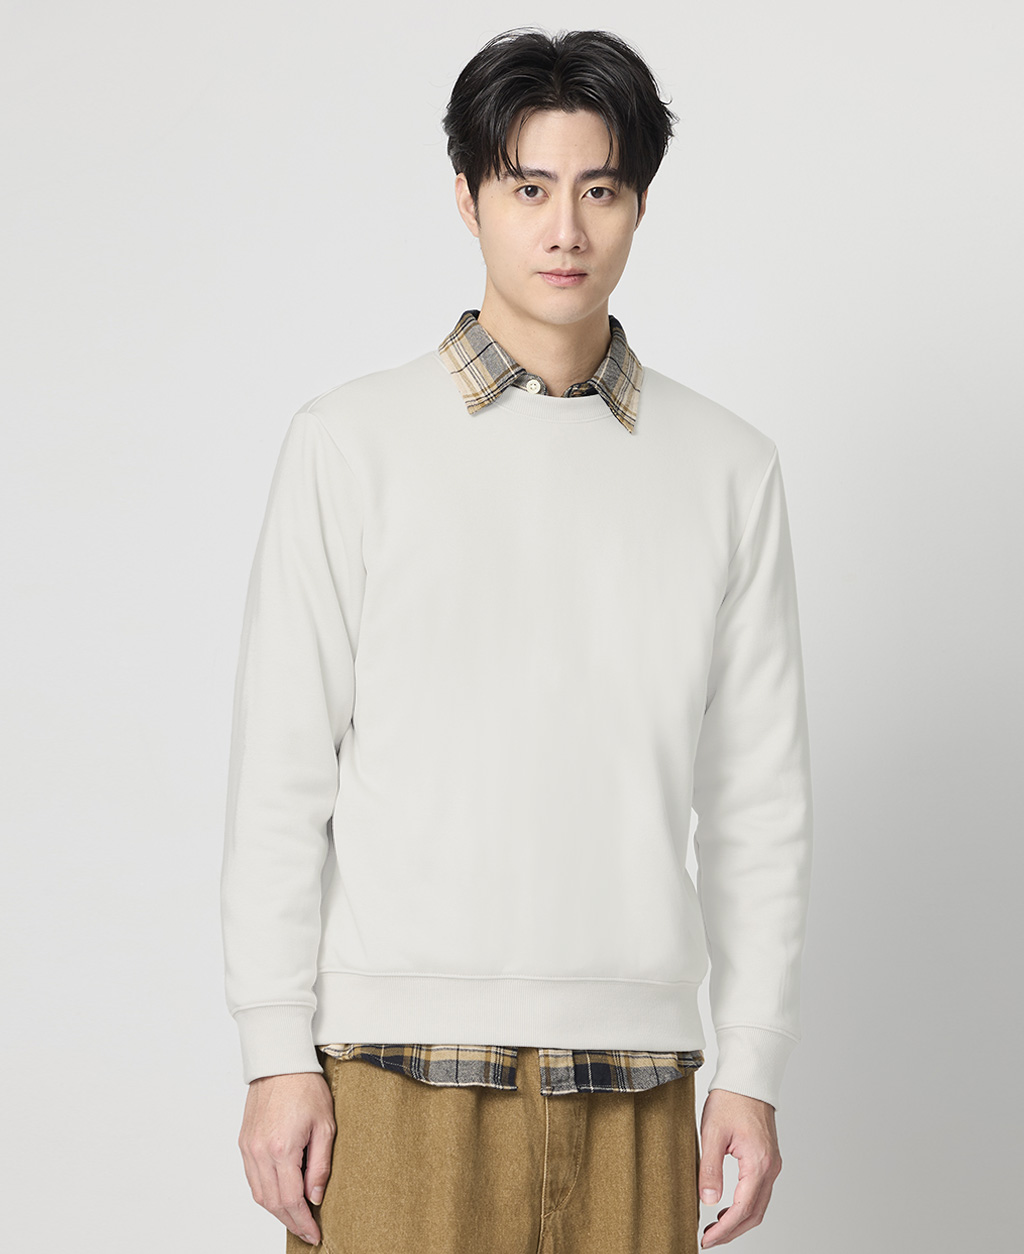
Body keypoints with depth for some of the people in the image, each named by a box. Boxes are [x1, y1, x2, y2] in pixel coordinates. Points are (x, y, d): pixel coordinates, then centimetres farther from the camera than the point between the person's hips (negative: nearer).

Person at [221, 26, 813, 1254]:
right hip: (402, 1063, -2)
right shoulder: (350, 444, 2)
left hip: (634, 1076, 2)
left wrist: (753, 1068, 5)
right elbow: (279, 775, 1)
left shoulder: (729, 468, 8)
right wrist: (277, 1054, -4)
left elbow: (758, 798, 8)